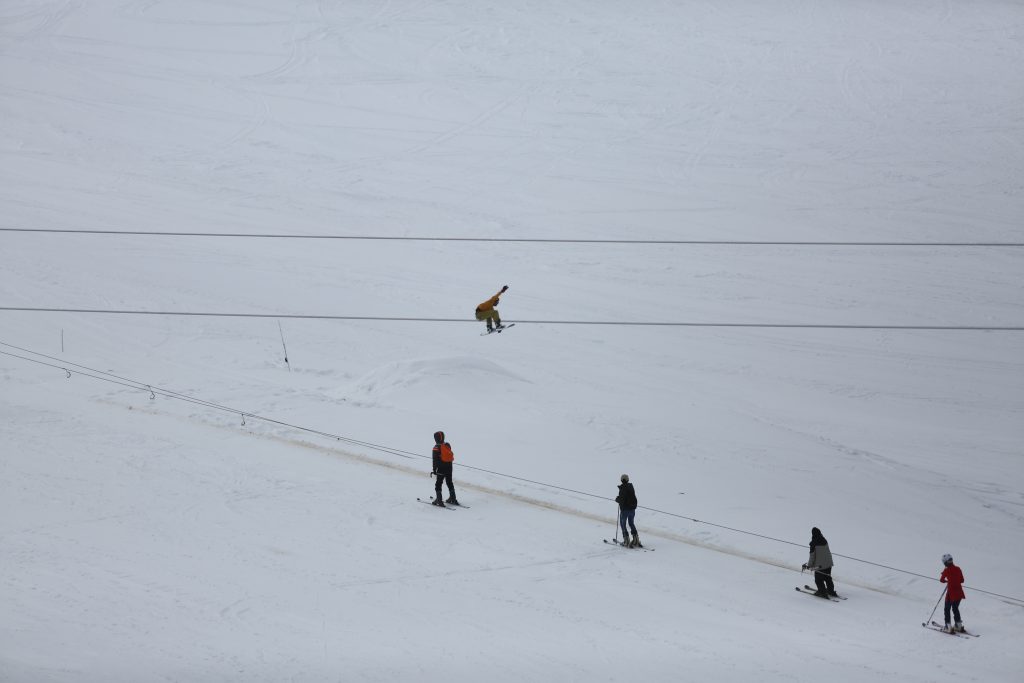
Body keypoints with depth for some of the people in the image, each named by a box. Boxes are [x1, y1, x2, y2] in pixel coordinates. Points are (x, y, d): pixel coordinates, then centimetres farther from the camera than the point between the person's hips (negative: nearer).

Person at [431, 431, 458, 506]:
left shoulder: (436, 447, -14)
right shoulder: (448, 445, 6)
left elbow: (435, 460, -15)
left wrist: (434, 470, -11)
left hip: (441, 469, -7)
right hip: (449, 468, 7)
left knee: (438, 484, 1)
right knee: (449, 483, 19)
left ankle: (439, 500, -5)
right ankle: (453, 499, 25)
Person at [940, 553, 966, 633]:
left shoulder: (946, 570, -13)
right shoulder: (958, 569, 0)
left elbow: (941, 580, 1)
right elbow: (962, 580, 9)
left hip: (951, 593, -5)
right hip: (959, 593, 5)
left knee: (947, 609, 11)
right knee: (955, 608, 23)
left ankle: (948, 626, 5)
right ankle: (958, 625, 27)